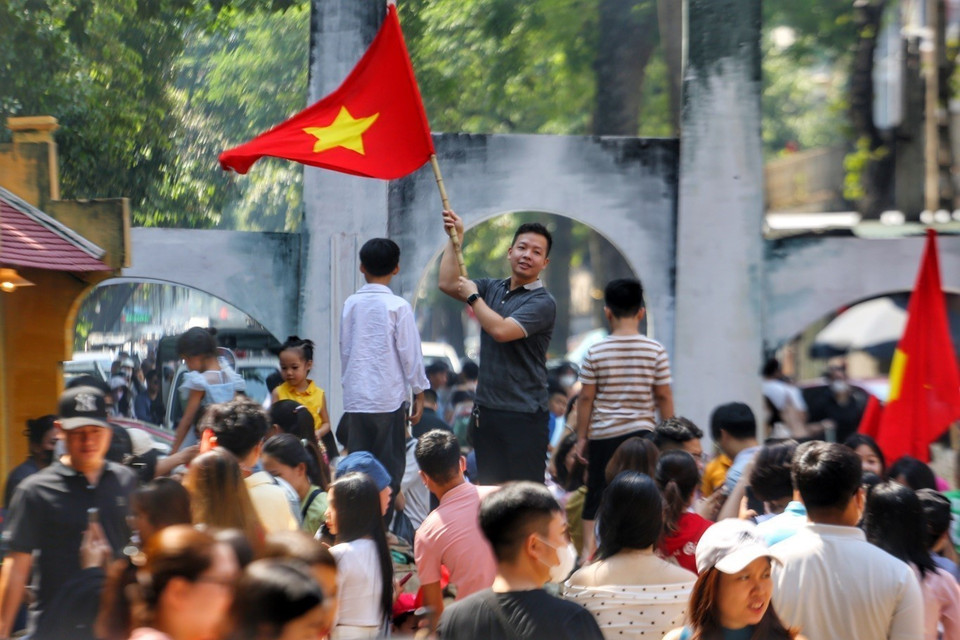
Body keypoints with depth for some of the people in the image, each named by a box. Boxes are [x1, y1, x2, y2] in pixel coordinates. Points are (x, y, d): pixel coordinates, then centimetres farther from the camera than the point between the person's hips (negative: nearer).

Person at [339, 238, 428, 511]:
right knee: (389, 468, 1)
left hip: (355, 396, 4)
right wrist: (419, 391, 4)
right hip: (388, 396, -4)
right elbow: (410, 352, -5)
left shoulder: (351, 304, 5)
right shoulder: (398, 306, -7)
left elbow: (344, 349, 12)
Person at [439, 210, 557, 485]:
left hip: (524, 415, -7)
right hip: (487, 410, 7)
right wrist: (455, 238, 8)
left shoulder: (542, 303, -11)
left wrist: (473, 297, -8)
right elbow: (448, 284, 9)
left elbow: (501, 330, -21)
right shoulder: (493, 289, 13)